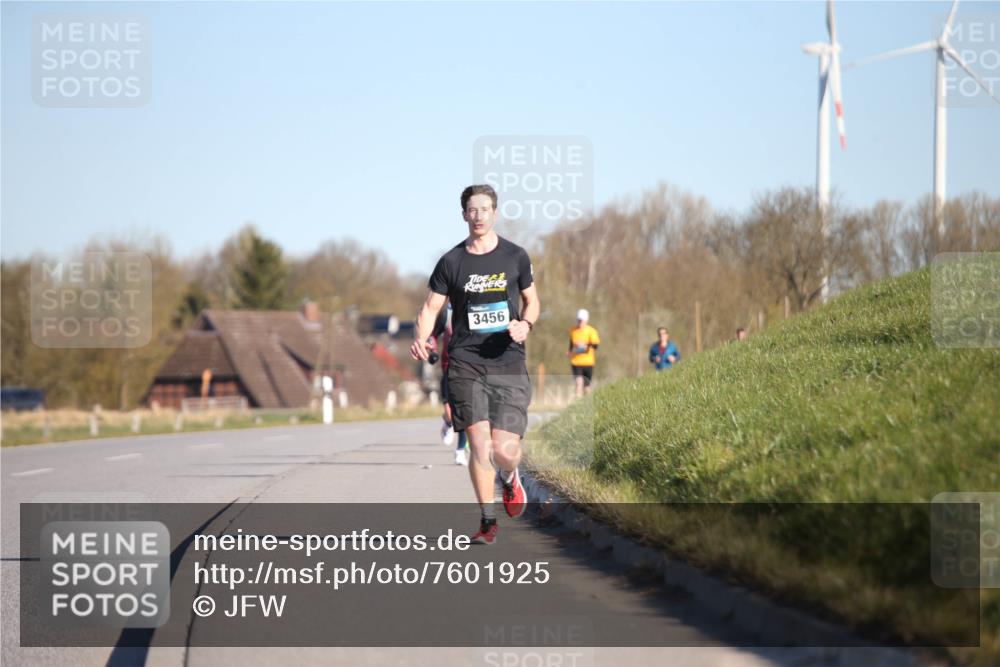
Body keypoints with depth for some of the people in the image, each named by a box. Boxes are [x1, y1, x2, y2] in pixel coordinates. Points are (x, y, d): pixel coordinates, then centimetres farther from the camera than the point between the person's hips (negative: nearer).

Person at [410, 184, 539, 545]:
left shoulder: (515, 257, 7)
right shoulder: (451, 262, 5)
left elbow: (531, 300, 17)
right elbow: (430, 308, 8)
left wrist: (526, 324, -5)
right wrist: (421, 339, -12)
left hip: (508, 364, 0)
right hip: (465, 363, 0)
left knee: (505, 449, -9)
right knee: (480, 444, -9)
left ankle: (510, 478, 29)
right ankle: (487, 520, 6)